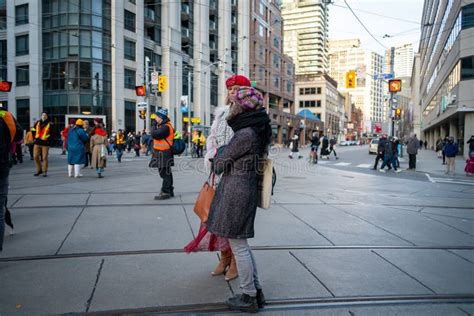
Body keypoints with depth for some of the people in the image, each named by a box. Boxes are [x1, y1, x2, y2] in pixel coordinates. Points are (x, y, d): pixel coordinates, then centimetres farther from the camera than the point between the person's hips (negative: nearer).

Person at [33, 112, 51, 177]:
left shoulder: (50, 124, -1)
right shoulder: (37, 123, 11)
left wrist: (48, 140, -8)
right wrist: (35, 138, 14)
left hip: (45, 143, -4)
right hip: (37, 143, 4)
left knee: (44, 158, -2)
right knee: (35, 157, 4)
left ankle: (45, 172, 8)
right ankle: (39, 170, 21)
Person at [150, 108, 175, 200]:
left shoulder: (165, 127, -18)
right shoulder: (163, 126, 17)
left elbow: (154, 134, -23)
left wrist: (155, 125, -10)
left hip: (164, 154, -11)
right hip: (161, 153, 11)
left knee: (165, 173, -6)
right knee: (165, 173, 16)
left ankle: (165, 192, -2)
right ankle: (169, 191, 25)